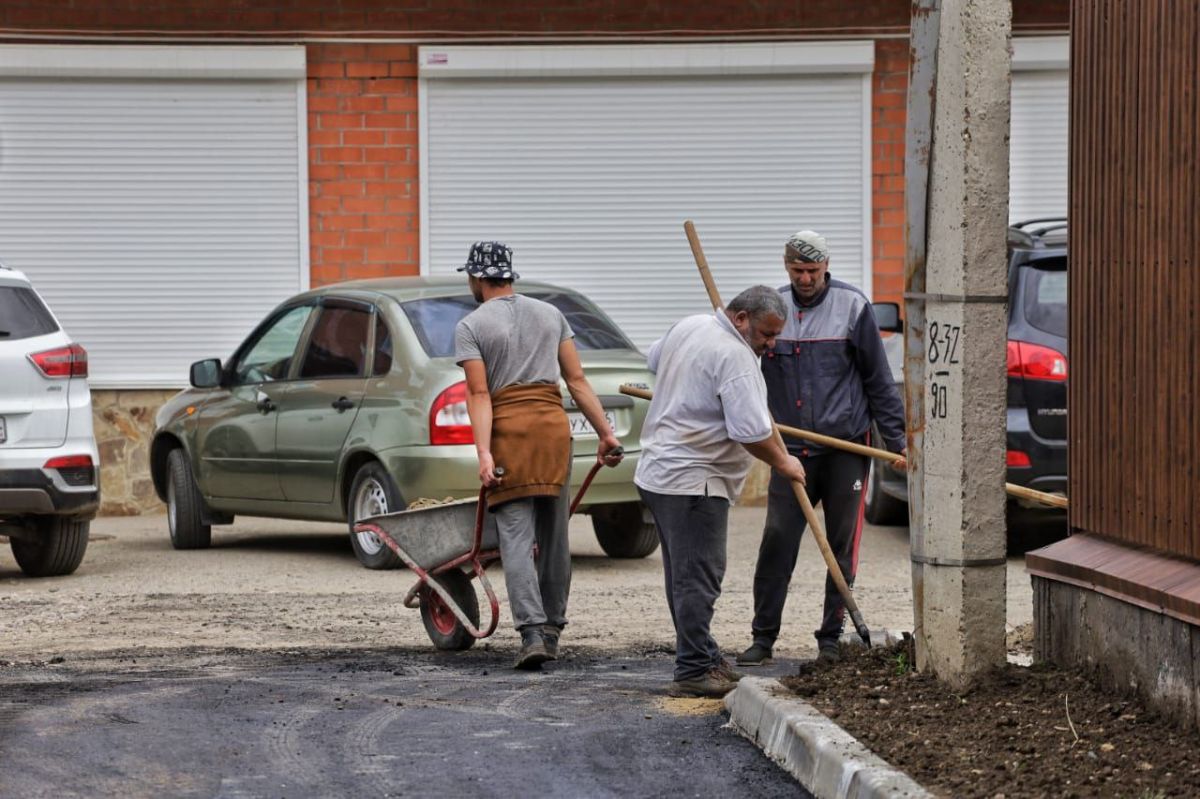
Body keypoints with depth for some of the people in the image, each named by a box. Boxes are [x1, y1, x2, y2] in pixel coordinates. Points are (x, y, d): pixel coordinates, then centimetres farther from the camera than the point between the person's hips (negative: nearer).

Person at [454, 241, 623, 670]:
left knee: (517, 539, -7)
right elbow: (577, 380, 8)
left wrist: (484, 454, -15)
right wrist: (605, 432, 8)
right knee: (554, 536, 13)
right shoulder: (550, 314, 14)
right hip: (553, 425, 4)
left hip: (506, 430, -4)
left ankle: (533, 632, -21)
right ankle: (552, 629, 19)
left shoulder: (471, 326, 0)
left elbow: (479, 395, -9)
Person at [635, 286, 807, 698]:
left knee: (686, 575, 14)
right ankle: (693, 671, -10)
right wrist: (782, 462, -6)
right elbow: (751, 431, -23)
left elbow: (655, 359, 33)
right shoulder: (734, 357, -18)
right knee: (697, 577, -9)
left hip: (658, 471, 10)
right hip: (692, 481, -10)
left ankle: (703, 658, 21)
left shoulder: (689, 327, 11)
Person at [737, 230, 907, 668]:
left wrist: (896, 440, -2)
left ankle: (832, 639, 12)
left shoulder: (852, 306, -1)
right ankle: (763, 637, 3)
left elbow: (878, 380, 0)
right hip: (792, 449, 2)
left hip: (846, 447, -2)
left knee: (842, 546, 4)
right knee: (776, 542, -5)